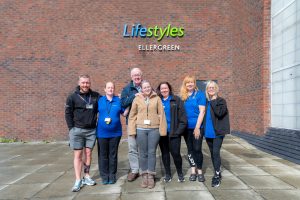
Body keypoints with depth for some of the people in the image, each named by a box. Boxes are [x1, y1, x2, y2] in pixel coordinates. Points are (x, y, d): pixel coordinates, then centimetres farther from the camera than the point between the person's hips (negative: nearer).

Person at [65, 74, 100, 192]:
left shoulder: (96, 96, 3)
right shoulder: (72, 97, -2)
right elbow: (68, 114, -2)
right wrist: (71, 128, -7)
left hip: (91, 130, 2)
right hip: (77, 130, -2)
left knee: (88, 153, 11)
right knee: (78, 155, 2)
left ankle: (87, 176, 24)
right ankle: (78, 180, 9)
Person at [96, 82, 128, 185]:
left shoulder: (118, 100, 4)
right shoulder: (100, 100, 4)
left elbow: (124, 113, 6)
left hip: (115, 132, 0)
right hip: (102, 132, 0)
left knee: (113, 155, 9)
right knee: (103, 155, 8)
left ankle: (112, 176, 22)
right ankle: (104, 176, 21)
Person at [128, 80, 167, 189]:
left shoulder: (157, 98, 4)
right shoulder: (137, 99, 5)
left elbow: (161, 114, 3)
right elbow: (132, 115, 6)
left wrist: (162, 129, -2)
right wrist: (132, 129, 0)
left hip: (154, 129, 0)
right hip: (141, 129, 1)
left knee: (152, 153, 5)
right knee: (143, 153, 8)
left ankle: (151, 176, 17)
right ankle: (144, 175, 22)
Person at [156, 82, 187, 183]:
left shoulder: (176, 100, 1)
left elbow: (182, 116, -3)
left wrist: (179, 130, -10)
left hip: (173, 132, -2)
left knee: (175, 153, -2)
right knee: (164, 153, 11)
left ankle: (180, 173, 21)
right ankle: (167, 174, 26)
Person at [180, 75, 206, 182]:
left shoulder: (199, 94, -4)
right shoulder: (183, 96, 7)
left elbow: (202, 111, -9)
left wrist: (197, 127, -14)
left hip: (197, 127, -3)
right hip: (186, 127, 4)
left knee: (197, 149, -1)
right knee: (190, 149, 10)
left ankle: (199, 171, 16)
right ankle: (193, 171, 22)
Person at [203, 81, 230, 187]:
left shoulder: (221, 101, -5)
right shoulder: (206, 102, 9)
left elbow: (220, 113, -22)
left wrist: (213, 101, -16)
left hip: (218, 132, -5)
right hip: (208, 132, 5)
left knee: (216, 152, -13)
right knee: (212, 153, 13)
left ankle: (217, 176, -3)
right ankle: (218, 173, 28)